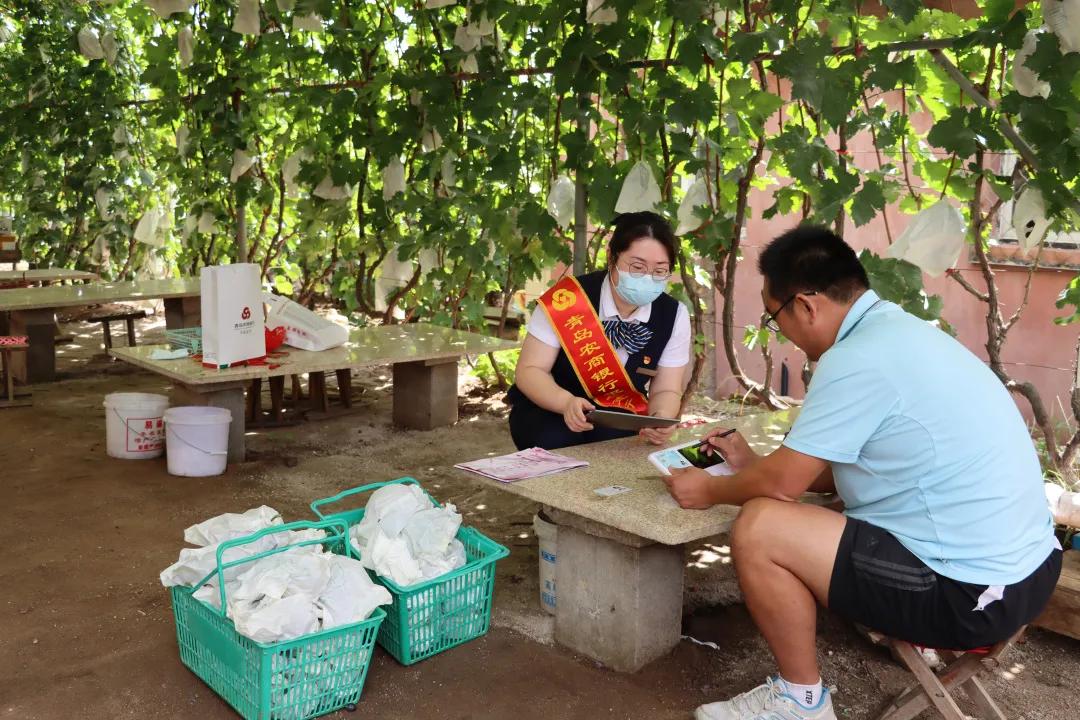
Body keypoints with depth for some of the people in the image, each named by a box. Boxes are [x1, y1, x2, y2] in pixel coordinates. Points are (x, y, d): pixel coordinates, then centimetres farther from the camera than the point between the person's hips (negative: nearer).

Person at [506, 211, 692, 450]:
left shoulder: (674, 316, -10)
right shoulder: (567, 300, -22)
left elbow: (666, 390, -4)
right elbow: (530, 370, -16)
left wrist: (662, 418, -28)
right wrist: (566, 402, -36)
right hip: (549, 413, -2)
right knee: (556, 440, -34)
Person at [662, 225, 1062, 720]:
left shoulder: (857, 358, -21)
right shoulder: (898, 331, 9)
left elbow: (781, 485, -13)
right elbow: (838, 470, 18)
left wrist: (712, 490, 5)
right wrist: (754, 465, 22)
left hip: (973, 594, -10)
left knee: (758, 528, -14)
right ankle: (919, 634, 24)